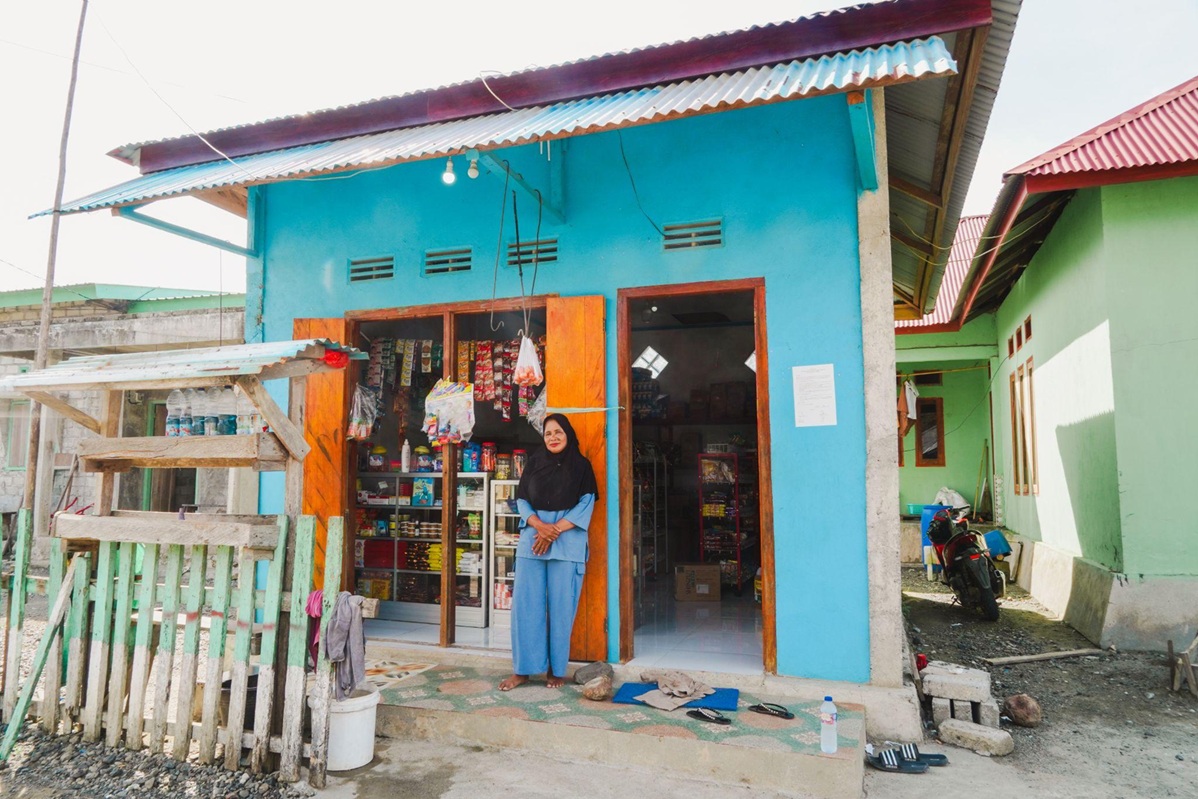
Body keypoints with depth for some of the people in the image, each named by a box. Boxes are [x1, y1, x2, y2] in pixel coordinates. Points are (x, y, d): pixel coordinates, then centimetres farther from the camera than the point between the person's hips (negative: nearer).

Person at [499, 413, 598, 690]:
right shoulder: (534, 462, 12)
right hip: (532, 537, 3)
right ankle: (523, 669, 10)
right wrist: (539, 525, -12)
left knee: (561, 605, -1)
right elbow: (521, 499, 7)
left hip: (567, 541, -2)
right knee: (525, 602, 0)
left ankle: (556, 669, 12)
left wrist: (555, 530, -13)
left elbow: (586, 504, -2)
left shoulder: (581, 465, 5)